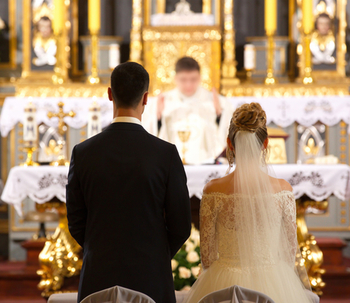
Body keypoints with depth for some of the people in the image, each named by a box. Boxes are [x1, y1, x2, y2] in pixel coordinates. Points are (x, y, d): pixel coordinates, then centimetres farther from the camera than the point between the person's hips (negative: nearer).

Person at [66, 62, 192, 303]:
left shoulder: (83, 153, -3)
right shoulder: (166, 153, -8)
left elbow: (76, 224, 4)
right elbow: (181, 226, -3)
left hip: (99, 280, 2)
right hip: (150, 280, -2)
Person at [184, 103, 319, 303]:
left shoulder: (214, 191, -10)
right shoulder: (283, 190, -9)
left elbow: (207, 249, -2)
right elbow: (291, 247, 1)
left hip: (225, 285, 0)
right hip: (273, 285, 0)